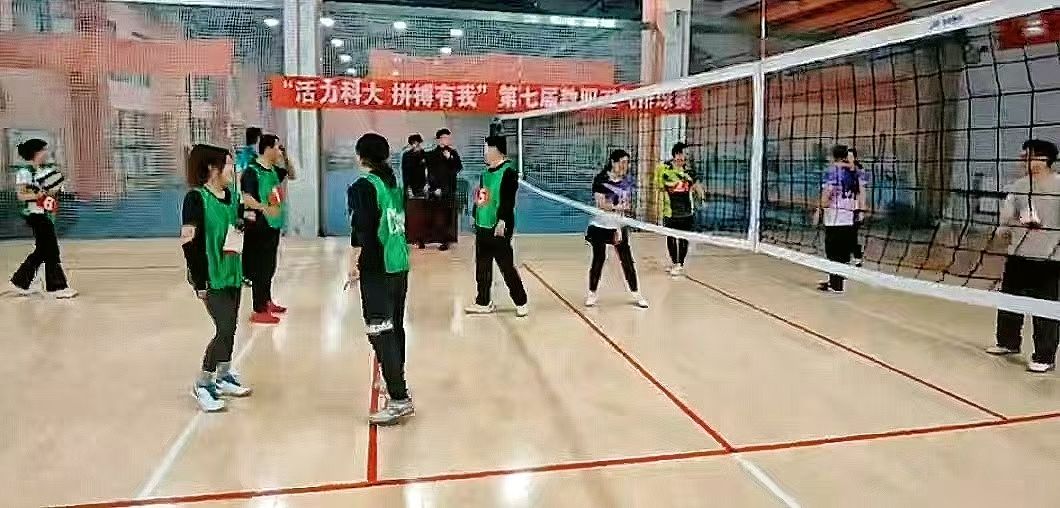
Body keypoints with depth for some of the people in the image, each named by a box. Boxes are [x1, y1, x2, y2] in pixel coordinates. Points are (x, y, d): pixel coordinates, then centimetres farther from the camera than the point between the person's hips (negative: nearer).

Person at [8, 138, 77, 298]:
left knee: (42, 251, 14)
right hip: (34, 215, -9)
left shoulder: (45, 171, 12)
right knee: (51, 250, -6)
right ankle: (57, 287, 0)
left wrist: (54, 192, 0)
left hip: (46, 214, 9)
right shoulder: (24, 173, -11)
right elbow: (20, 195, -13)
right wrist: (37, 195, -25)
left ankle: (20, 282, 27)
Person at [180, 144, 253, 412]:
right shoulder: (196, 198, -14)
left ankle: (224, 377, 33)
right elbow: (189, 242, -17)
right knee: (225, 329, -10)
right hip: (211, 276, -7)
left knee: (230, 327, 15)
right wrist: (199, 281, -18)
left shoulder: (231, 195, 7)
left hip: (232, 273, 7)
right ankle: (202, 385, 7)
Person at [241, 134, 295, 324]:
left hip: (274, 224, 9)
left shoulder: (273, 170, 9)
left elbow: (291, 175, 27)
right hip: (259, 226, -9)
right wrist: (264, 207, -44)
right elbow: (247, 199, -27)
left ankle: (267, 301, 33)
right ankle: (259, 311, 2)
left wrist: (286, 158, 10)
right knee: (259, 268, -4)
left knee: (270, 266, 18)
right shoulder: (252, 171, -15)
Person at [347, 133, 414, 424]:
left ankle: (399, 400, -6)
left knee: (381, 333, -6)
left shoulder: (364, 186, -11)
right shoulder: (395, 183, 11)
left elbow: (362, 229, -17)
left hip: (377, 268, -8)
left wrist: (353, 263, -7)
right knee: (395, 328, 19)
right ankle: (396, 384, 33)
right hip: (400, 264, 8)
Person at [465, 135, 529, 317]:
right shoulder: (485, 172, 13)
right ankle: (483, 302, 25)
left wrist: (502, 221, -26)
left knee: (506, 266, -2)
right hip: (483, 226, 9)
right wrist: (475, 216, 20)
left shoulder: (508, 172, -14)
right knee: (482, 267, 14)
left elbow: (508, 200, -21)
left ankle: (521, 302, 11)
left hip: (499, 228, -9)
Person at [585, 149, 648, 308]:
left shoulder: (627, 182, 2)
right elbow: (601, 204, -14)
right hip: (600, 226, -3)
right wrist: (619, 207, -19)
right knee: (598, 259, 3)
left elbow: (627, 206, 1)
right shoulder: (601, 180, -8)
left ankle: (635, 293, 13)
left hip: (620, 227, 3)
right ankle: (592, 293, 16)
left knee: (627, 260, 3)